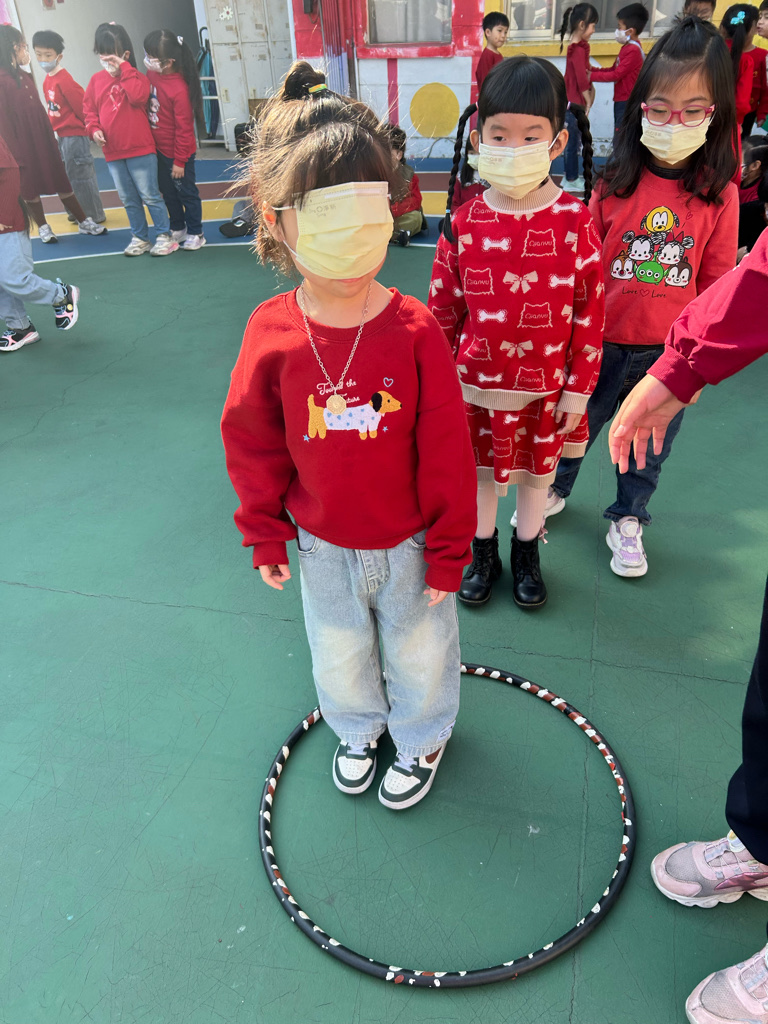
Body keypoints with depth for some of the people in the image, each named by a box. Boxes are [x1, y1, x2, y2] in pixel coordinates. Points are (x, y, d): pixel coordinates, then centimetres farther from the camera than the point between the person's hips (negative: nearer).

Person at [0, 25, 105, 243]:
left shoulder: (25, 76, 11)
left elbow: (39, 111, 14)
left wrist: (52, 139, 12)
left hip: (43, 140, 7)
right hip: (23, 144, -7)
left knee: (61, 181, 10)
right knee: (30, 187, 6)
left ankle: (84, 222, 15)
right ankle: (43, 228, 17)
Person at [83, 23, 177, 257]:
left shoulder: (136, 77, -5)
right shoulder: (97, 80, 7)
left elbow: (138, 96, -25)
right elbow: (89, 108, 12)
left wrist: (124, 69, -20)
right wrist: (94, 129, -5)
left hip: (140, 150, -5)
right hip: (112, 153, 5)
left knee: (150, 195, 0)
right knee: (128, 199, 12)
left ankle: (165, 235, 11)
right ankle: (140, 237, 23)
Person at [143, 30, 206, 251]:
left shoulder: (179, 90, -26)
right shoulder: (152, 73, -4)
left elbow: (184, 129, -21)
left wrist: (179, 161, -16)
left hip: (179, 152, -8)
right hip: (158, 148, 8)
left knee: (186, 192, 7)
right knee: (168, 191, 18)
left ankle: (195, 234, 21)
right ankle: (178, 229, 34)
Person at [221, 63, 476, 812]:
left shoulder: (414, 330, -20)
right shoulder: (272, 334, -16)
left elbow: (447, 451, -14)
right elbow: (252, 442, -4)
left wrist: (449, 551, -8)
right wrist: (264, 535, 3)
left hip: (407, 543, -1)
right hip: (323, 545, 2)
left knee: (419, 648, 21)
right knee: (338, 652, 24)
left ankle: (422, 736, 52)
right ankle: (358, 728, 57)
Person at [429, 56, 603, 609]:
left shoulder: (575, 221, -11)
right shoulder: (463, 224, -7)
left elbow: (590, 311, -6)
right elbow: (443, 309, 0)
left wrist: (578, 388, -5)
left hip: (546, 384, 0)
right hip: (477, 382, 1)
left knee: (536, 473, 17)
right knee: (482, 472, 16)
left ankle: (527, 553, 42)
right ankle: (483, 551, 41)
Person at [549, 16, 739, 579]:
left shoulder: (720, 195, -6)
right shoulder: (617, 184, -8)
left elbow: (715, 283, 1)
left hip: (672, 353, 1)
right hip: (603, 343, 0)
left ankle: (627, 522, 38)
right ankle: (554, 491, 44)